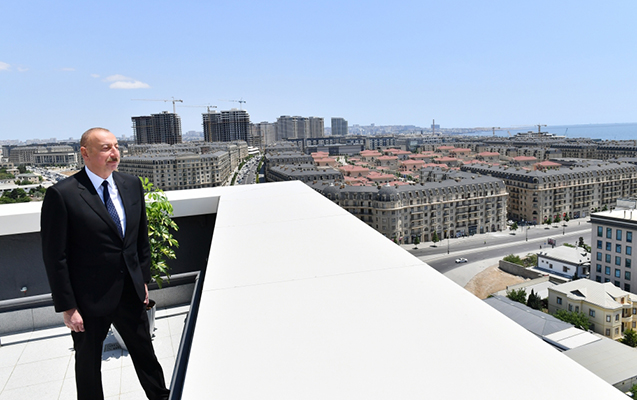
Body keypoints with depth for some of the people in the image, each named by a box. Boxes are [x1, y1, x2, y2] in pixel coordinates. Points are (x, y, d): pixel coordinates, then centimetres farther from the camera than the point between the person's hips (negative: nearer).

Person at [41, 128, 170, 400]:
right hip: (89, 301, -4)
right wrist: (67, 307, -11)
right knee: (88, 363, 17)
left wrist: (143, 279, 10)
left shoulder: (132, 185, 2)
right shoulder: (62, 194, -16)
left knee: (145, 353, 19)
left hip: (131, 294, 5)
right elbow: (55, 257, -13)